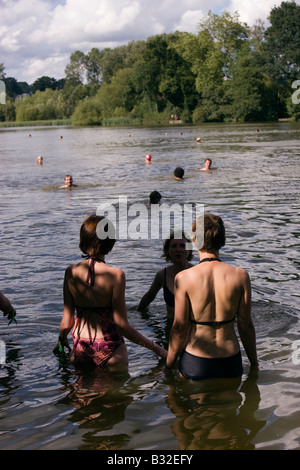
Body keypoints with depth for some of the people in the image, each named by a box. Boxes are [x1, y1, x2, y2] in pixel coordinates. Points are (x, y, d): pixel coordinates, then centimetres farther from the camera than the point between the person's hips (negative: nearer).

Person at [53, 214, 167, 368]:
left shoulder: (71, 272, -7)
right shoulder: (115, 275, -18)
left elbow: (66, 323, -3)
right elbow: (121, 325, -17)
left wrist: (61, 340, 19)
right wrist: (154, 347, -7)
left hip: (80, 348, 4)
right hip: (108, 349, -3)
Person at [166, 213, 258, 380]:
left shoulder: (183, 278, -13)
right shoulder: (241, 276, -8)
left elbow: (180, 328, -9)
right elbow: (246, 325, -3)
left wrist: (169, 365, 5)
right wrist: (254, 364, 11)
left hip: (195, 363, -2)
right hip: (231, 363, 2)